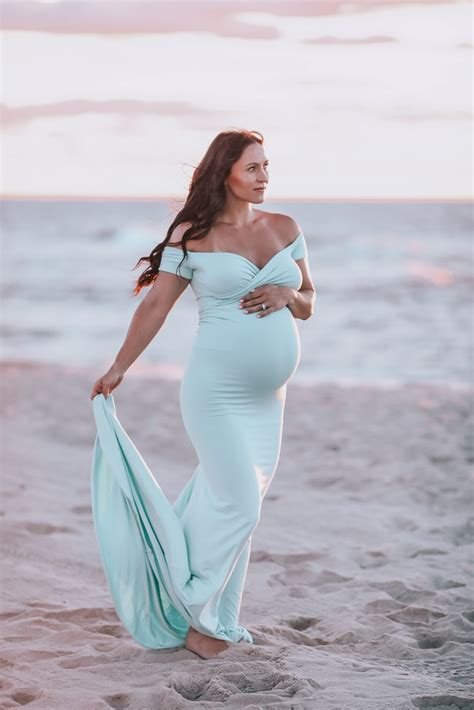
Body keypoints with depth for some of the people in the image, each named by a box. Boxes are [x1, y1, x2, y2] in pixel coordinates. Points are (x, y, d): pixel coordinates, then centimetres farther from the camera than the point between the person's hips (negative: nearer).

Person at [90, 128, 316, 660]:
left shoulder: (285, 230, 9)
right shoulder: (192, 236, -4)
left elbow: (308, 304, 14)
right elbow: (154, 306, 0)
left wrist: (285, 295, -8)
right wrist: (117, 369, 2)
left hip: (267, 396, 5)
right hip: (215, 391, -5)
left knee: (231, 500, 9)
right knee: (239, 503, -7)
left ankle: (211, 615, 22)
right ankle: (202, 617, 11)